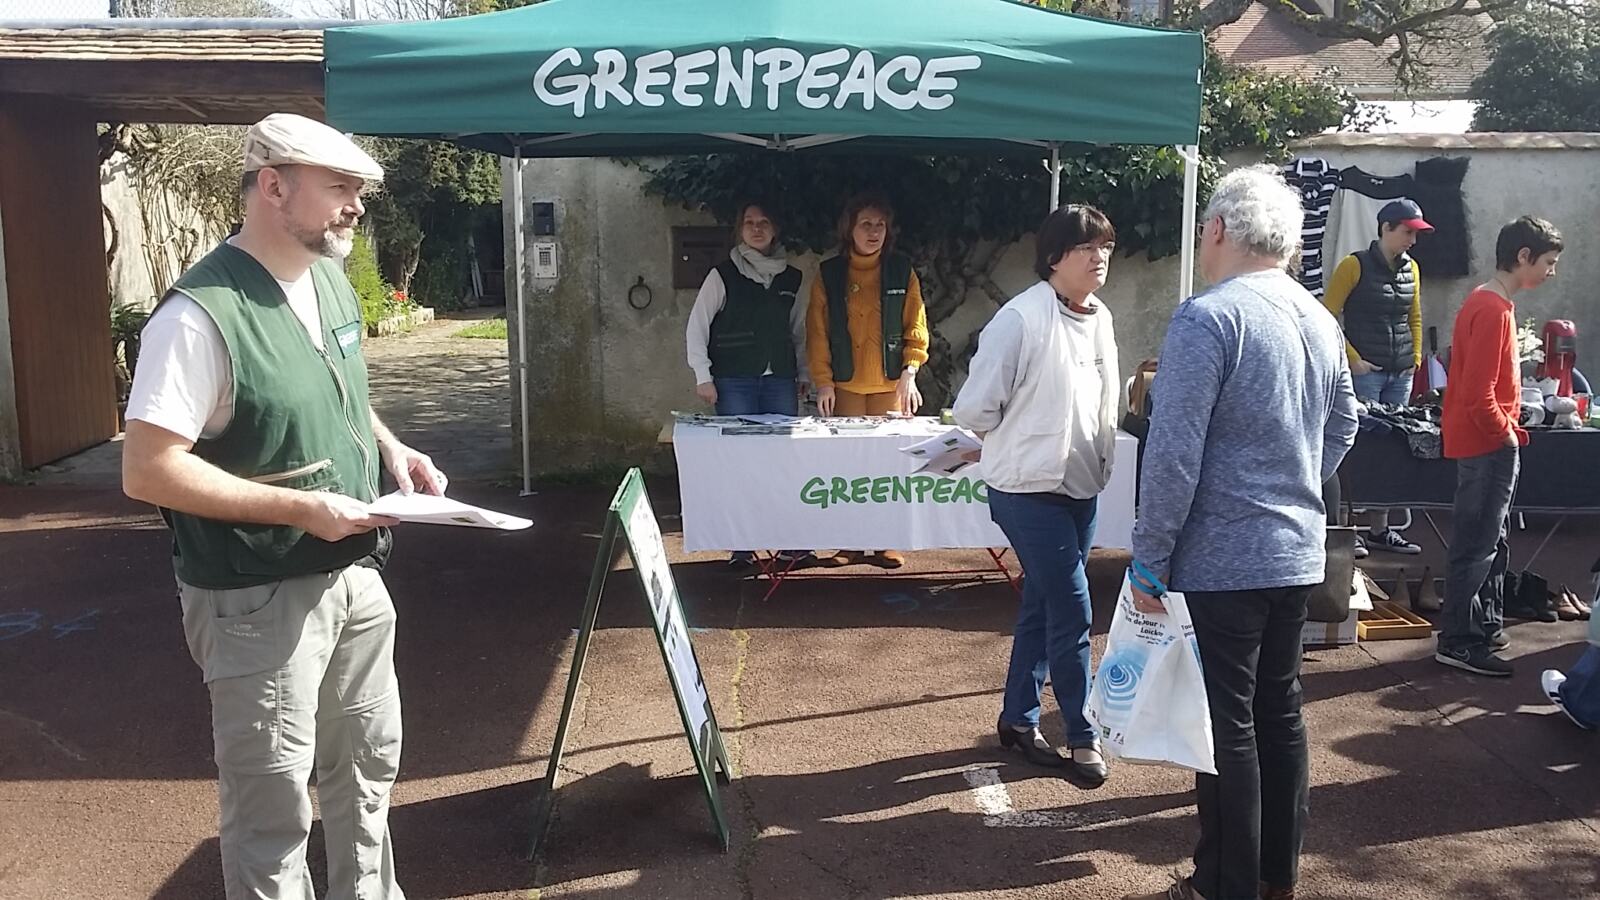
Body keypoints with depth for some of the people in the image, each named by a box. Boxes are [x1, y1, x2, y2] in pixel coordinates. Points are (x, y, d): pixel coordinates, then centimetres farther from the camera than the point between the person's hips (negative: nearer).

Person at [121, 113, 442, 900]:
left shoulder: (331, 284, 5)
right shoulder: (204, 313, -22)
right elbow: (147, 471, -24)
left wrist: (390, 448, 2)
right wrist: (300, 507, -24)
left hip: (354, 576, 8)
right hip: (260, 600, -8)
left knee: (368, 763, 23)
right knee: (273, 803, 8)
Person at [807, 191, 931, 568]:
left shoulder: (902, 270, 5)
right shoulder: (829, 273, 4)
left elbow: (916, 326, 4)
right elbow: (818, 332, 2)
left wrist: (910, 371, -6)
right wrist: (823, 381, -4)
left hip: (890, 384, 0)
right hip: (845, 385, 0)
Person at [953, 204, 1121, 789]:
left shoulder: (1100, 319, 5)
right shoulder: (1022, 319, -18)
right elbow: (975, 408, -15)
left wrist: (1096, 458, 10)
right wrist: (1021, 444, 0)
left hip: (1081, 485, 8)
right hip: (1029, 489, -7)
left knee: (1043, 605, 16)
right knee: (1072, 611, -5)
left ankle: (1018, 719, 31)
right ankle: (1082, 737, 10)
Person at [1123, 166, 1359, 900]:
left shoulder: (1207, 318, -18)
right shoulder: (1319, 319, 8)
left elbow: (1174, 453, -21)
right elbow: (1342, 428, 20)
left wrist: (1149, 558, -13)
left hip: (1220, 560, -8)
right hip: (1298, 555, 8)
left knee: (1228, 726, 3)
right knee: (1279, 710, 18)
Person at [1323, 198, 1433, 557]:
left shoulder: (1411, 269, 13)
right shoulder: (1355, 265, -7)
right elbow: (1326, 317, -9)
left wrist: (1415, 359, 13)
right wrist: (1353, 359, -12)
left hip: (1401, 373, 7)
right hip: (1365, 370, -6)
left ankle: (1379, 529, 17)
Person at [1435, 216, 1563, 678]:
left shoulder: (1488, 302, 11)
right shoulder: (1494, 310, -21)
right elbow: (1479, 393, -25)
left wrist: (1506, 430, 15)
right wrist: (1506, 432, -12)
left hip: (1488, 443, 10)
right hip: (1487, 445, -10)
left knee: (1491, 540, 18)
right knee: (1476, 544, -4)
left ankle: (1487, 625, 28)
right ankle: (1459, 642, 3)